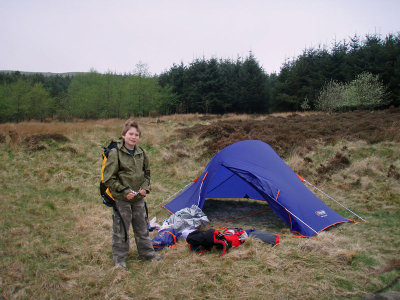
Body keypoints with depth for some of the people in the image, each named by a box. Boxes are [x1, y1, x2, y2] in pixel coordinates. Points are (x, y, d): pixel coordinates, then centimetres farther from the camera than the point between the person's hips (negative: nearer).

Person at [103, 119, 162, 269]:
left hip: (139, 198, 5)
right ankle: (119, 258, 23)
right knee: (121, 229, 6)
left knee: (142, 226, 18)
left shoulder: (141, 153, 4)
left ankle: (146, 252, 34)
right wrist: (124, 191, -17)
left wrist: (145, 188, -1)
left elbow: (146, 173, 15)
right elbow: (109, 178, -13)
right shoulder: (115, 153, -14)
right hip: (122, 199, -5)